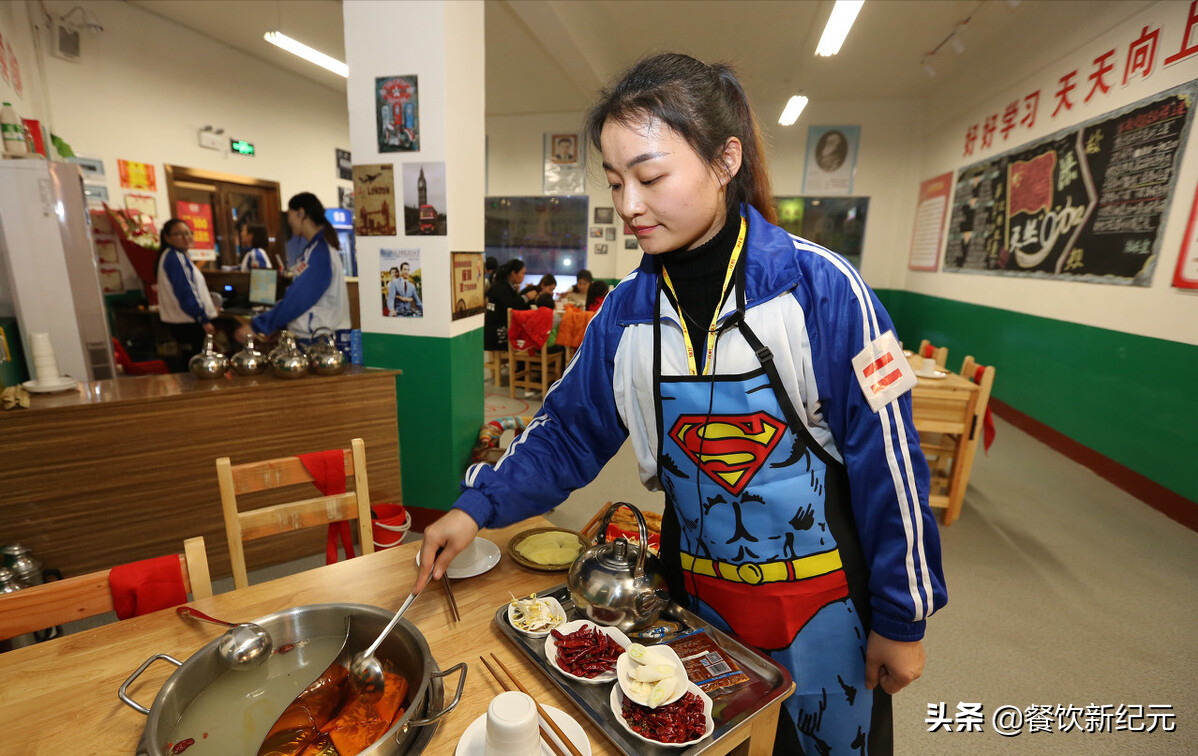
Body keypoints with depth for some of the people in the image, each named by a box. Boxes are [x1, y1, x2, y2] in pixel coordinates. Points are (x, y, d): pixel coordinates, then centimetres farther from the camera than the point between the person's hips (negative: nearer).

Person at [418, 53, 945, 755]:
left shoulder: (821, 287, -18)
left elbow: (885, 455, -13)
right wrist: (478, 505, -10)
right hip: (696, 592, 3)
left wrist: (902, 617, -6)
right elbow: (569, 431, 0)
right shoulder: (628, 308, -6)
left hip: (821, 596, -2)